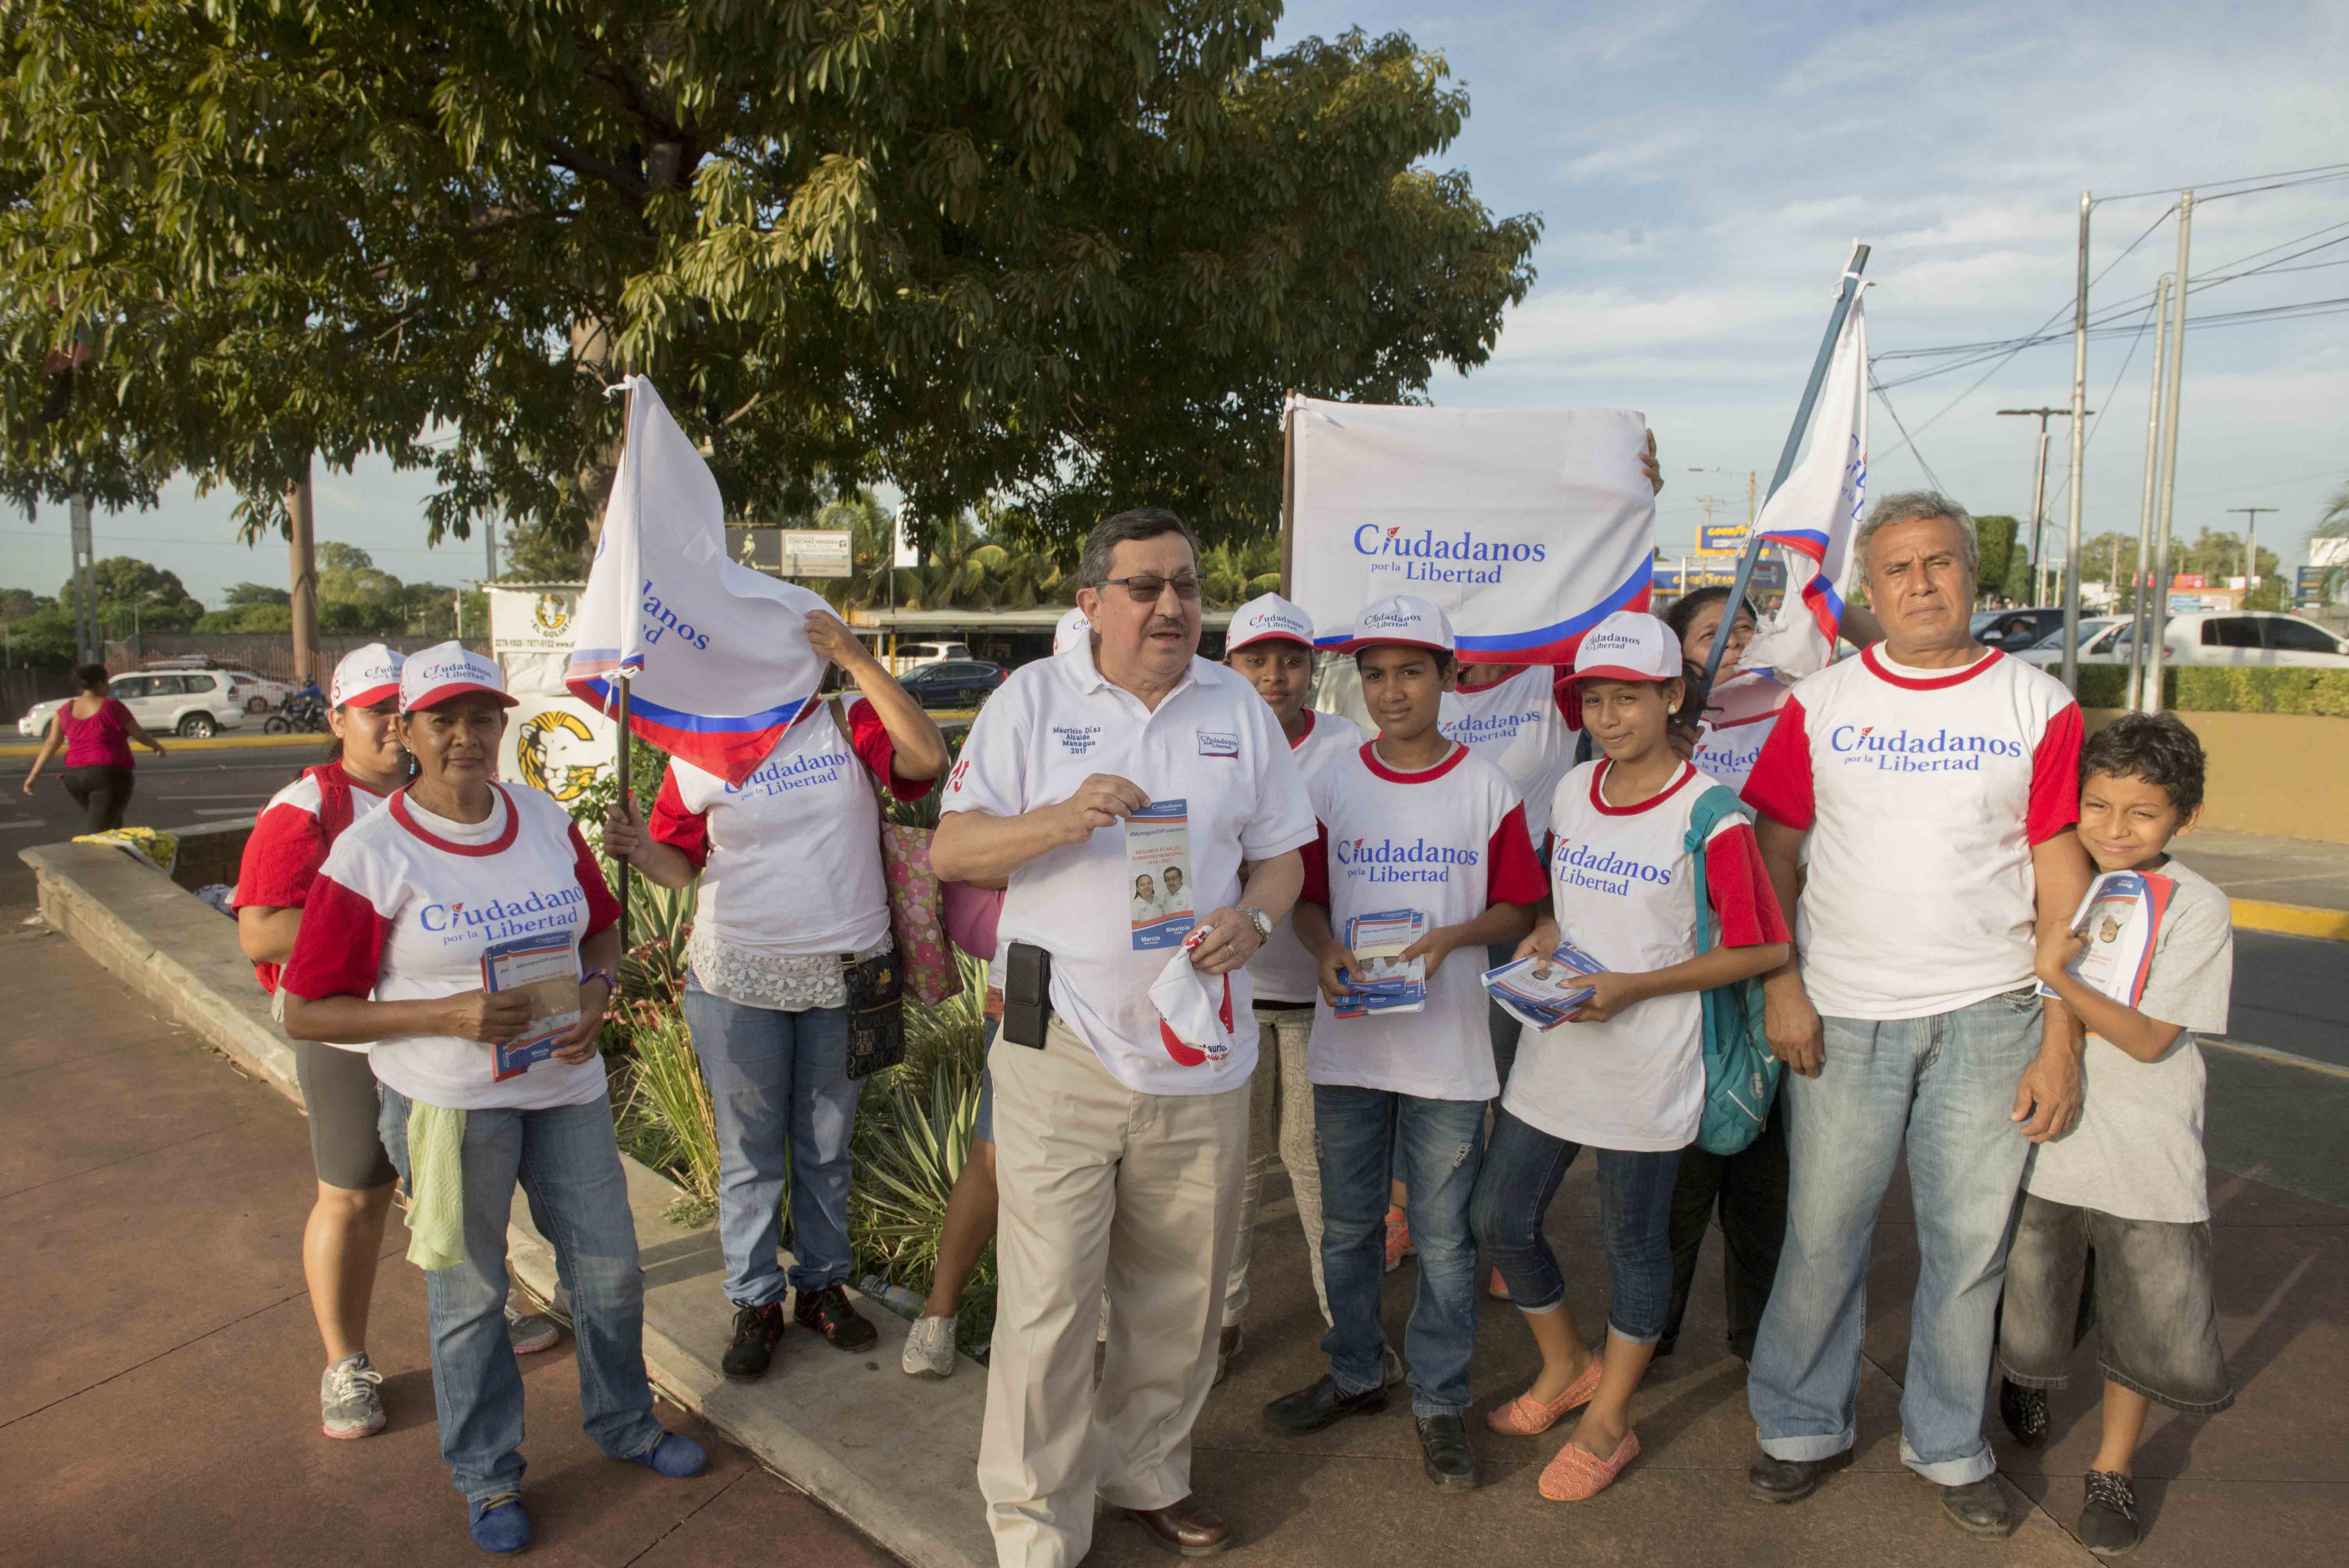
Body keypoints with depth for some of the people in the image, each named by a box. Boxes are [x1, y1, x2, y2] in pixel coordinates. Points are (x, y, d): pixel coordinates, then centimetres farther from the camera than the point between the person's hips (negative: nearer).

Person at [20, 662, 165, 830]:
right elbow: (139, 734, 0)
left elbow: (51, 744, 0)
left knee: (112, 822, 23)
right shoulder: (112, 707, -8)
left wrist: (35, 774, -1)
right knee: (95, 831, -9)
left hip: (75, 778, 6)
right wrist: (156, 745, 19)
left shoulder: (66, 711, 6)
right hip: (109, 777, -6)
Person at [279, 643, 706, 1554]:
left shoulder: (546, 820, 1)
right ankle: (487, 1476, 34)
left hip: (564, 1085, 4)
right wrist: (448, 1016, -23)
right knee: (469, 1293, 11)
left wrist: (597, 994, -8)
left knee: (609, 1266, 14)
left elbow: (602, 926, 14)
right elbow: (307, 1011, -12)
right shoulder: (370, 853, -14)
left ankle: (623, 1425, 39)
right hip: (446, 1101, -4)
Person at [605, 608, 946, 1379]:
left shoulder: (852, 726, -3)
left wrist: (857, 659, -24)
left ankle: (823, 1285, 33)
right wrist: (640, 850, -20)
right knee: (750, 1151, 9)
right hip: (740, 981, 0)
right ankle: (756, 1303, 25)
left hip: (842, 977, 1)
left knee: (827, 1144, 15)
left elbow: (928, 755, -22)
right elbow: (683, 862, 4)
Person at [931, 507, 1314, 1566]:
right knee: (1049, 1299, -1)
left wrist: (1254, 918, -10)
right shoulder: (1033, 698, 1)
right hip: (1063, 1046, -3)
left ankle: (1145, 1472, 38)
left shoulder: (1240, 708, 9)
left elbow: (1281, 854, 13)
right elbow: (950, 850, -3)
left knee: (1181, 1292, 15)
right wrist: (1063, 820, -20)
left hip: (1200, 1049, 4)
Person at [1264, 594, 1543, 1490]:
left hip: (1447, 1045, -2)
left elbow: (1517, 910, 1)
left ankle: (1439, 1400, 23)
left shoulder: (1487, 788, -2)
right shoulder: (1333, 785, 3)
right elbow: (1307, 898, 8)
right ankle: (1355, 1375, 33)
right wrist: (1327, 952, -12)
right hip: (1348, 1038, 2)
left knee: (1444, 1236, 6)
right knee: (1347, 1225, 14)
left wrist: (1450, 938, -17)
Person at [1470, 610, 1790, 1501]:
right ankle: (1566, 1367, 37)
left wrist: (1635, 987, -18)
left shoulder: (1707, 813, -13)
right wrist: (1545, 932, -3)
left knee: (1634, 1241, 10)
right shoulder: (1570, 791, 6)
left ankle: (1608, 1422, 29)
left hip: (1646, 1066, -6)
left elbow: (1765, 947, -12)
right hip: (1553, 1052, 6)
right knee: (1501, 1220, 11)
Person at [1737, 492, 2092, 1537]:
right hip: (1843, 1017, 0)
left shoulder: (2037, 706, 1)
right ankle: (1803, 1427, 28)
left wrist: (2062, 1039, -4)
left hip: (1989, 1017, 0)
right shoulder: (1820, 704, 3)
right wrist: (1782, 986, -5)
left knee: (1970, 1241, 9)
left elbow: (2061, 881, 0)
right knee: (1823, 1235, 7)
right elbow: (1770, 850, 5)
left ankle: (1948, 1447, 30)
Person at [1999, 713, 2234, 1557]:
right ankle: (2026, 1378, 47)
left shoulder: (2197, 907, -10)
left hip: (2145, 1159, -2)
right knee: (2025, 1299, 14)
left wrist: (2060, 978, -28)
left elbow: (2149, 1039, -17)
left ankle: (2113, 1468, 31)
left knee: (2147, 1320, 9)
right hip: (2042, 1138, 2)